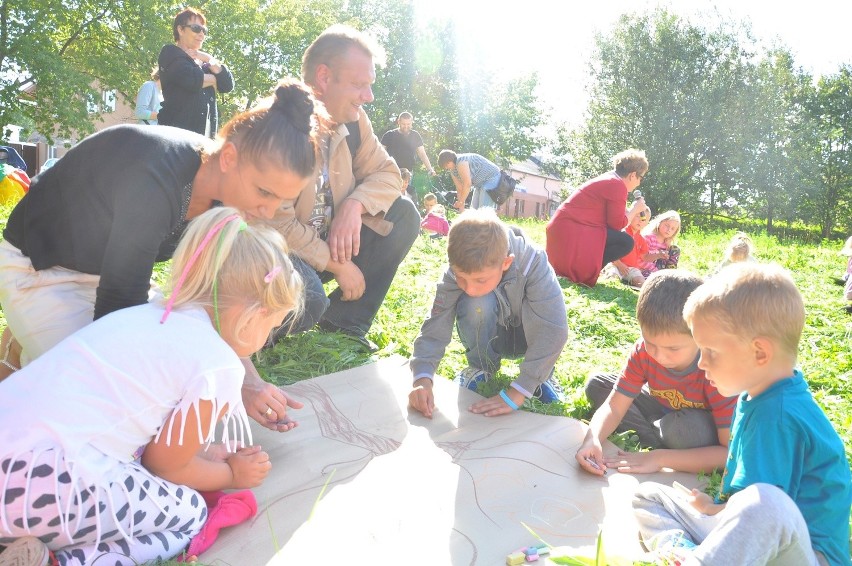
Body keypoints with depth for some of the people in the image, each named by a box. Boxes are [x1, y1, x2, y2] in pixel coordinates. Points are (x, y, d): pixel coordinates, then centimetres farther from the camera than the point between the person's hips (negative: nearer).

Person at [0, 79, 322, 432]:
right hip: (39, 268, -6)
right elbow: (117, 310, -34)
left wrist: (249, 381, -19)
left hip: (106, 270, 7)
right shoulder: (155, 178, -39)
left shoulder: (224, 195, -15)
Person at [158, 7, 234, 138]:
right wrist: (213, 79, 5)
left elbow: (228, 84, 12)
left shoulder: (203, 62, 26)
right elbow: (191, 79, -14)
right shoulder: (170, 52, 4)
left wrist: (209, 60, 0)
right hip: (177, 129, -7)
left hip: (205, 134, 7)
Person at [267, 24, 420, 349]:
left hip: (328, 239, 7)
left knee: (403, 215, -7)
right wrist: (339, 264, -19)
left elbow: (387, 173, 3)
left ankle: (345, 320, -1)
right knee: (307, 300, -37)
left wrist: (355, 205, -19)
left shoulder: (352, 119, -2)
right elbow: (275, 221, -26)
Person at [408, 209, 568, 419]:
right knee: (475, 304, -33)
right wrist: (422, 378, -44)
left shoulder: (532, 263, -35)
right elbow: (435, 327, -27)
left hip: (529, 335, -1)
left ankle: (542, 374, -8)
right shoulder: (459, 270, -28)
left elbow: (553, 331, -41)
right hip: (490, 336, 2)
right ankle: (480, 367, -3)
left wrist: (515, 393, -44)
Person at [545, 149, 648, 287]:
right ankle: (583, 271, -13)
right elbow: (617, 224, -9)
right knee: (626, 242, -13)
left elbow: (610, 218, 24)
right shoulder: (618, 185, -11)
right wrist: (635, 209, 6)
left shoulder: (608, 179, 21)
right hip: (570, 232, -10)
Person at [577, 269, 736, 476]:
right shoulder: (644, 350, -21)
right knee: (596, 385, -4)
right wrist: (593, 440, -40)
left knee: (681, 426, -38)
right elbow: (613, 406, -18)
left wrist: (659, 458, -40)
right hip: (667, 415, 5)